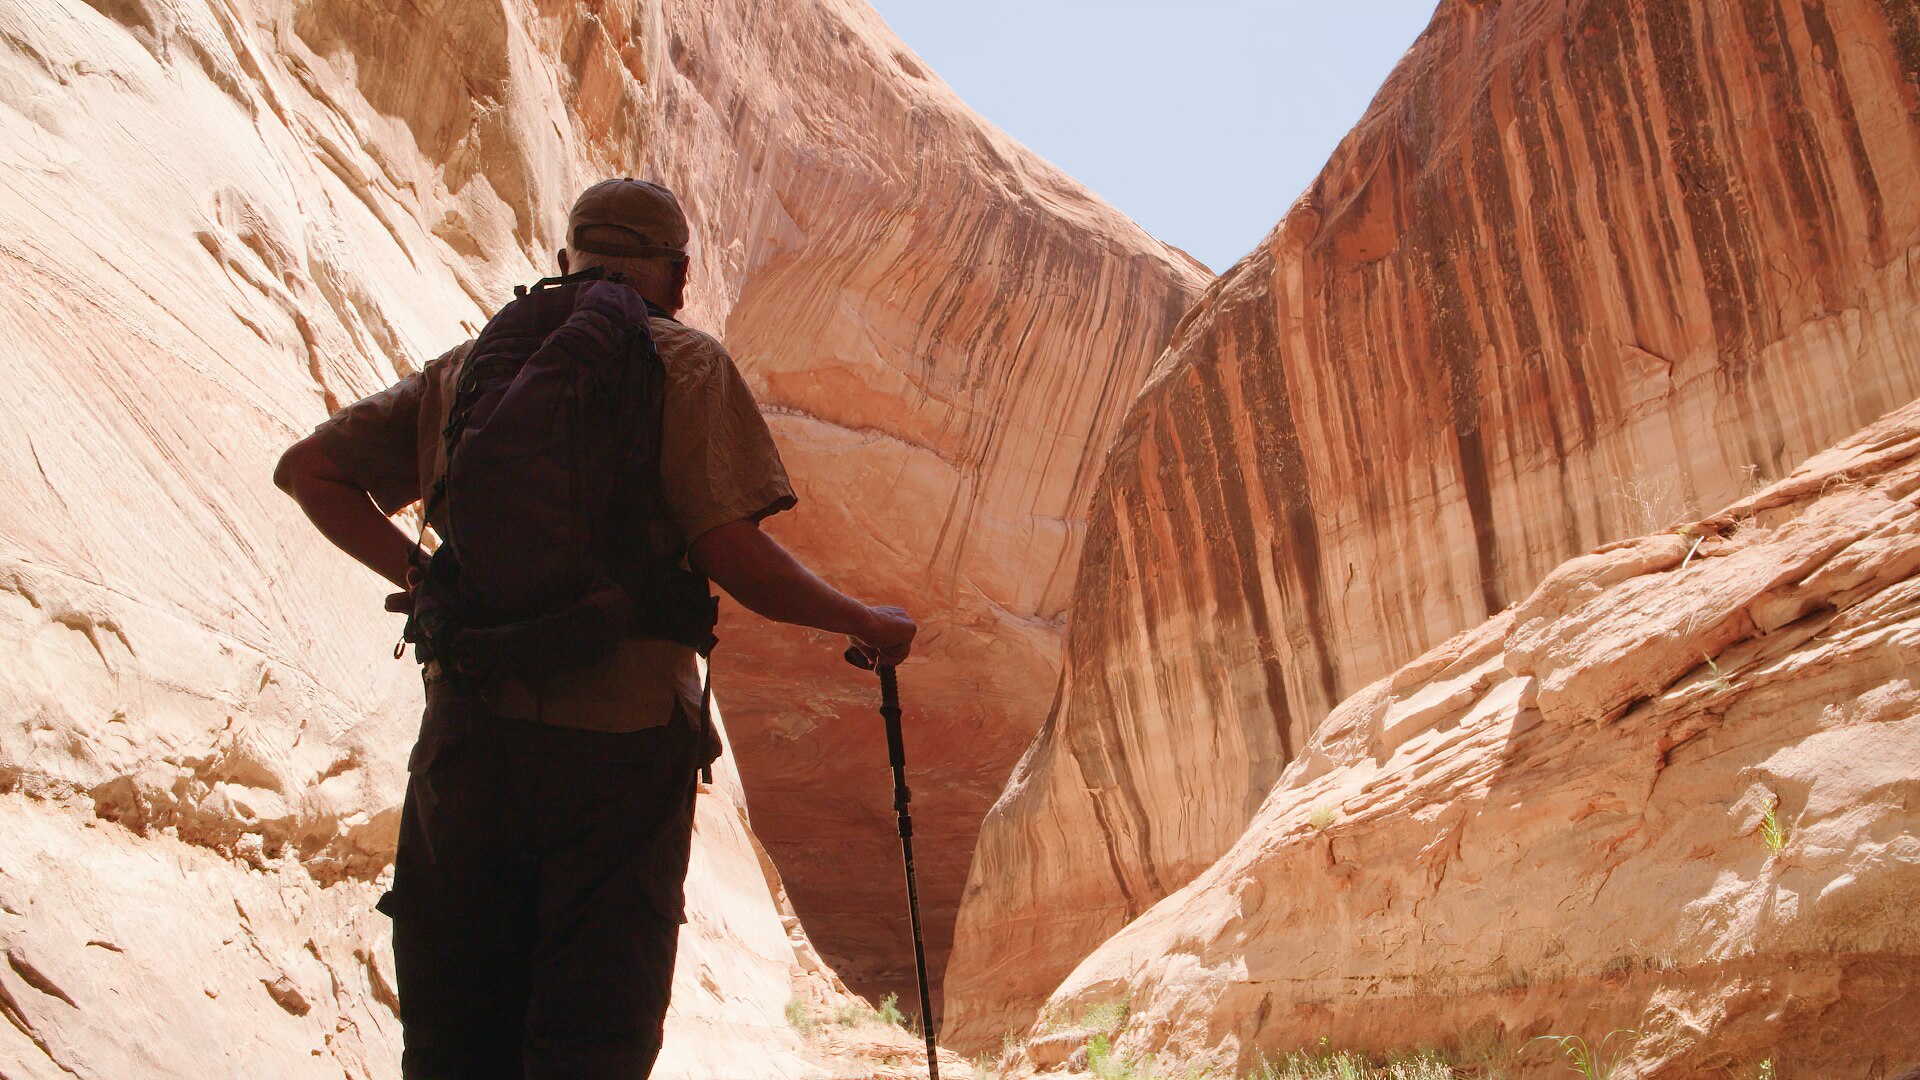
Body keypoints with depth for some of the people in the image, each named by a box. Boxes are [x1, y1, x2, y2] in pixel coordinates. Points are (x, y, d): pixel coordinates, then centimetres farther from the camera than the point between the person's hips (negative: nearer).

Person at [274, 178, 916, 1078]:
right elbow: (733, 555, -12)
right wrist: (866, 624, 2)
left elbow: (308, 469, 12)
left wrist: (421, 575, 14)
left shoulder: (468, 364, 13)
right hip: (617, 742, -4)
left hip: (467, 731, 4)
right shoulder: (684, 363, -1)